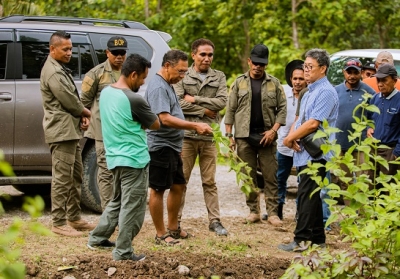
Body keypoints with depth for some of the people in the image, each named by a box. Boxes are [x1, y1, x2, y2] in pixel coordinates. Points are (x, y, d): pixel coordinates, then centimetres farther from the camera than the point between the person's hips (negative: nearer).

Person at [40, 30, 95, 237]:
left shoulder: (60, 69, 18)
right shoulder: (53, 72, -16)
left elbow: (73, 98, 20)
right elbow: (69, 101, -17)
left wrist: (83, 116, 3)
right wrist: (86, 113, 0)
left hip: (71, 130, 11)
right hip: (61, 131, -11)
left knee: (75, 176, 16)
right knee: (62, 178, -9)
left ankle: (74, 218, 23)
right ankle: (59, 223, -6)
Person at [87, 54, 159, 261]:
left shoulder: (106, 92, 5)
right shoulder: (134, 100, -20)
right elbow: (156, 125, -7)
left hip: (114, 157, 9)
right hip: (134, 160, -9)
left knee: (118, 201, 23)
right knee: (132, 207, -1)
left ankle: (97, 238, 29)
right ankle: (123, 252, 3)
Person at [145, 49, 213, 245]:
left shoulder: (167, 85, 16)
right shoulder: (158, 87, -17)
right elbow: (165, 119, -26)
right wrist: (195, 126, -26)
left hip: (172, 147, 11)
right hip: (160, 147, -11)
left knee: (178, 186, 16)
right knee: (158, 190, -3)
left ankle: (173, 228, 28)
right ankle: (161, 235, 2)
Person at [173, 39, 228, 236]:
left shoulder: (219, 77, 11)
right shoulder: (183, 77, 3)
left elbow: (222, 102, -4)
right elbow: (178, 103, -10)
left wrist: (195, 99, -7)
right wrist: (204, 110, -8)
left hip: (209, 136, 2)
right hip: (186, 135, -2)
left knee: (210, 182, 7)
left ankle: (215, 221, 11)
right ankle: (176, 221, 7)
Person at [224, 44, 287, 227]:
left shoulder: (274, 83, 6)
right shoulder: (239, 83, 7)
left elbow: (282, 109, 4)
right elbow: (230, 110, 6)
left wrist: (273, 130, -8)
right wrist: (229, 135, 0)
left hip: (266, 136, -1)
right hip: (244, 136, 1)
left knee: (270, 176, -1)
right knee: (248, 176, 5)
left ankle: (272, 212, 1)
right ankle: (253, 211, 13)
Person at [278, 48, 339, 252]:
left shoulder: (326, 92, -12)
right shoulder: (309, 93, 20)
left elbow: (313, 123, -20)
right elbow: (299, 119, 21)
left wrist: (290, 138, -11)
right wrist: (292, 136, -1)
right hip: (304, 152, 10)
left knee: (306, 195, -12)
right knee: (311, 196, 12)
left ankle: (301, 240, -13)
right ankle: (317, 238, 18)